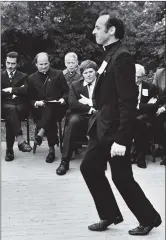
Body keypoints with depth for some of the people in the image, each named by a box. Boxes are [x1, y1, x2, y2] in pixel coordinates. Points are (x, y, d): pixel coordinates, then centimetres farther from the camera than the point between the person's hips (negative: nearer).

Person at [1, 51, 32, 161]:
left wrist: (11, 90, -6)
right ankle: (21, 140, -48)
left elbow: (25, 90, -2)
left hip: (20, 108, 0)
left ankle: (9, 149, -35)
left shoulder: (23, 76, 17)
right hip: (5, 106, 0)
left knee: (10, 117, -35)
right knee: (11, 109, -38)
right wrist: (12, 93, -8)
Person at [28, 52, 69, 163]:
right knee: (51, 120, -32)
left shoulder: (58, 74, 11)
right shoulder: (32, 78, 15)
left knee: (49, 107, -37)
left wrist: (63, 99, -12)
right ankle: (51, 149, -33)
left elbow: (67, 92, 10)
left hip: (57, 108, -1)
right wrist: (35, 103, -10)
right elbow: (30, 98, 13)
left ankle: (41, 133, -45)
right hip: (40, 110, 1)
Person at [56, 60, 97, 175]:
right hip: (80, 117, 1)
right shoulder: (75, 85, 13)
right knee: (73, 120, -35)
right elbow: (72, 104, -3)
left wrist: (89, 102, -9)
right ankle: (65, 161, -32)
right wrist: (90, 109, -14)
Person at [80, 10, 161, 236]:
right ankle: (110, 215, 25)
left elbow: (128, 101, -23)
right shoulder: (110, 55, 10)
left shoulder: (121, 57, -19)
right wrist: (97, 119, 14)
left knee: (121, 177, 1)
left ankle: (149, 218, 20)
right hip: (103, 126, 9)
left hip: (115, 128, -9)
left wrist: (121, 139, -25)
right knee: (89, 168, 13)